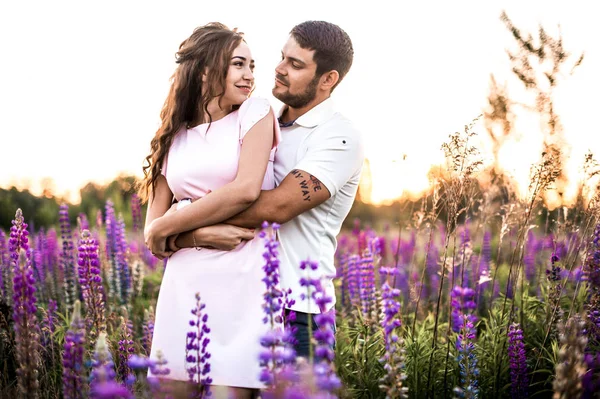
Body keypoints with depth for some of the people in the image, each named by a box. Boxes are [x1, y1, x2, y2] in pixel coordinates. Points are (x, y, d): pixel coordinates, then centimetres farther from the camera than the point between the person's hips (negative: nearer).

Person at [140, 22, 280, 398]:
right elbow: (153, 228, 8)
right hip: (185, 286, 4)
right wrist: (207, 231, -12)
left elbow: (246, 190, -12)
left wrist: (165, 228, -5)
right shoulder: (174, 137, 13)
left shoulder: (256, 112, 3)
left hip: (242, 283, -3)